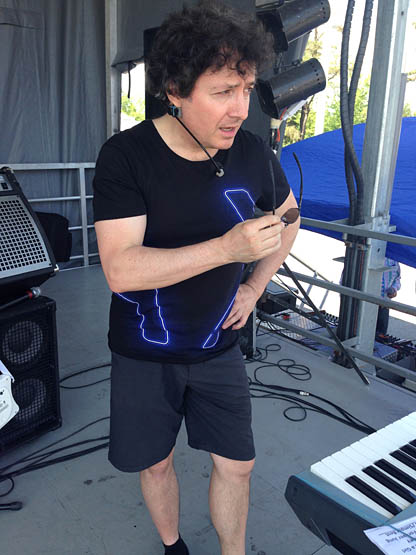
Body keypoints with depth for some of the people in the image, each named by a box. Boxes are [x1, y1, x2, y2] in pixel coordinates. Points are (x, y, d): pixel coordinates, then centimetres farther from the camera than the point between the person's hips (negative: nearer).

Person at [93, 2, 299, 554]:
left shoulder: (253, 153, -8)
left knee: (236, 464, 11)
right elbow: (121, 270, -28)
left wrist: (255, 287, 3)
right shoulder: (126, 156, -19)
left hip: (218, 347, 3)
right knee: (156, 464, 16)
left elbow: (288, 215, 12)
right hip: (145, 355, -2)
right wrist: (228, 247, -35)